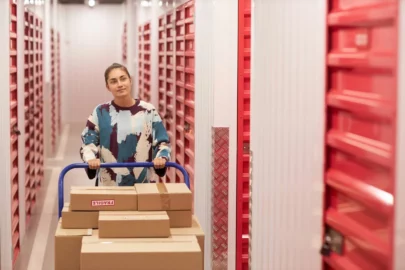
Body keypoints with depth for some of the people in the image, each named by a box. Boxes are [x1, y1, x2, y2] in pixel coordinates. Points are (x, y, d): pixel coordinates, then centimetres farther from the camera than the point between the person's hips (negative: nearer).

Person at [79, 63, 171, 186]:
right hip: (108, 184, -1)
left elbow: (162, 142, 5)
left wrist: (161, 158, -15)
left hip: (144, 184, 1)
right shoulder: (100, 112, 0)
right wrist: (91, 159, -18)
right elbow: (87, 142, 3)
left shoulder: (148, 111, 1)